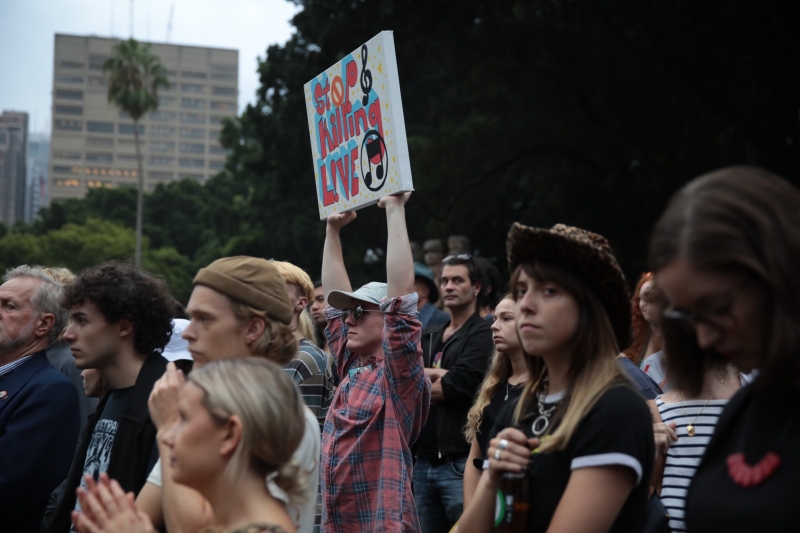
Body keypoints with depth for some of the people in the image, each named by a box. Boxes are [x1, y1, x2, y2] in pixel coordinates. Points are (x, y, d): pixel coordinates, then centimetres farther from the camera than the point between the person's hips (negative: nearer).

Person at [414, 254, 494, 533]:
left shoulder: (483, 334, -4)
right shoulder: (428, 337, 17)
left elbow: (460, 385, -15)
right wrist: (439, 375, -11)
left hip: (461, 461, -7)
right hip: (424, 461, 7)